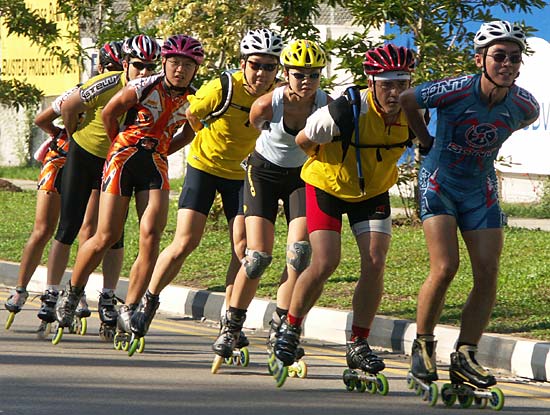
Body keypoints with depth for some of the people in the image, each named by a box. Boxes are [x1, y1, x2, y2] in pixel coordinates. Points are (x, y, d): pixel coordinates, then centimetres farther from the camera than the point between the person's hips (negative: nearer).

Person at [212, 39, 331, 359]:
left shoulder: (328, 106, -21)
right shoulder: (267, 105, -24)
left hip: (302, 176, 2)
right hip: (265, 172, -2)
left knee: (300, 253, -17)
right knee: (258, 257, -11)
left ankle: (281, 326, -5)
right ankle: (231, 327, 6)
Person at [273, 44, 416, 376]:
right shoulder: (345, 112, -33)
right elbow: (303, 141, -14)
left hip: (373, 191, 4)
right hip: (328, 187, -4)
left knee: (375, 264, -10)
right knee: (325, 263, -14)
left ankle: (358, 345, 4)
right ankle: (291, 328, 10)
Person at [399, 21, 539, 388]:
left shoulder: (525, 106, -13)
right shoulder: (455, 92, -24)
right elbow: (406, 100, -5)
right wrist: (427, 141, 6)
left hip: (481, 189, 4)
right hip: (440, 182, -4)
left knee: (488, 274, -6)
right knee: (445, 268, -18)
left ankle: (465, 357, 5)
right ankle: (423, 345, 2)